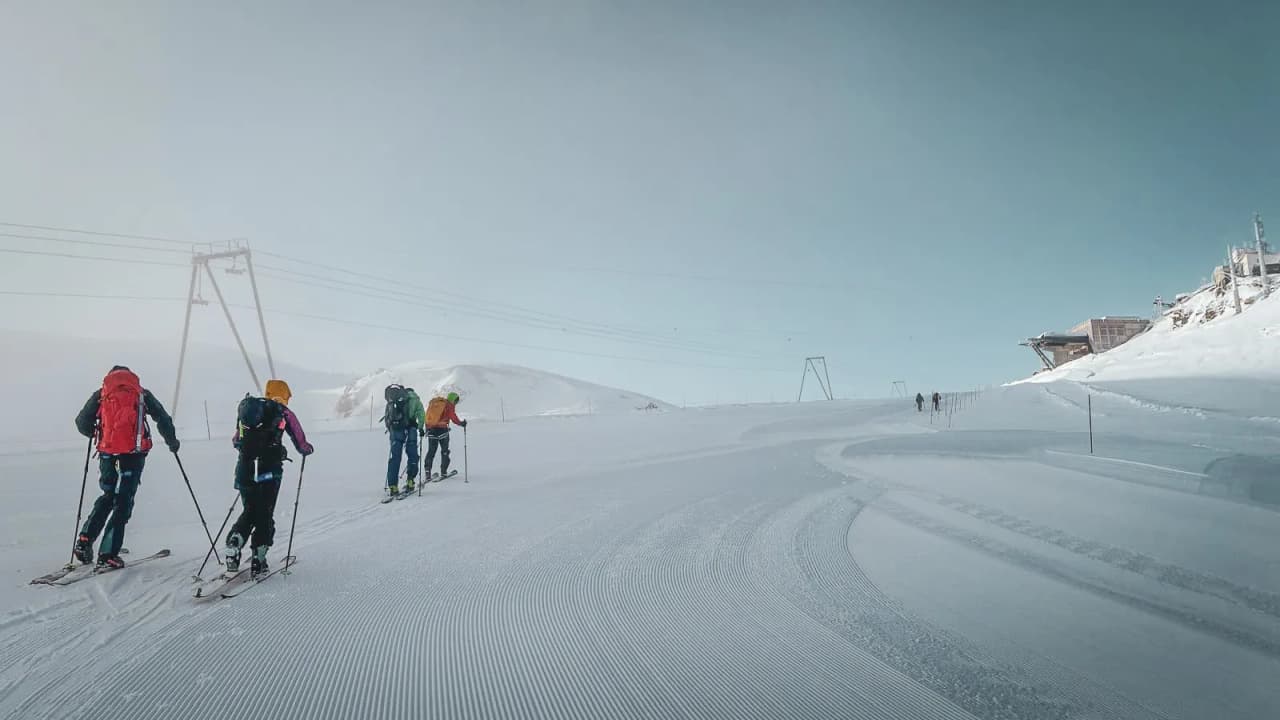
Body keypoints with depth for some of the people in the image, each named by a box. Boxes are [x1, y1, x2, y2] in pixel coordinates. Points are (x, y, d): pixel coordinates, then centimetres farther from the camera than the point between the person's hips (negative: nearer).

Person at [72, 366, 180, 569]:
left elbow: (82, 423, 6)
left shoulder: (101, 394, 13)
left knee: (108, 496, 23)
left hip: (108, 452, 2)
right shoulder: (141, 393, 11)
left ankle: (85, 539, 10)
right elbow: (163, 419, 5)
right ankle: (108, 554, 0)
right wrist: (172, 441, 17)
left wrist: (95, 433, 27)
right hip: (134, 452, -2)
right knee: (123, 502, 3)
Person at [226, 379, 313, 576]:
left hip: (245, 470, 4)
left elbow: (235, 440, 20)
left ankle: (232, 550, 5)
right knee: (265, 515, 7)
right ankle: (258, 560, 6)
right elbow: (301, 445, 3)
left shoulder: (247, 409, 13)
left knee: (249, 512, 20)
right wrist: (307, 449, 25)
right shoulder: (284, 413, 1)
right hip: (269, 471, -4)